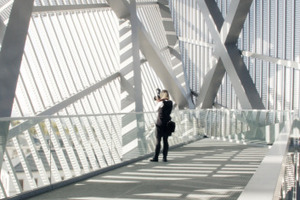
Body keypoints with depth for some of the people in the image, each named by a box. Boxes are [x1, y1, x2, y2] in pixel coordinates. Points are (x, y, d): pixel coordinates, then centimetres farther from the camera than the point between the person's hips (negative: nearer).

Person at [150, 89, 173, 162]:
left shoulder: (161, 103, -14)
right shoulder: (171, 102, 3)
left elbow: (156, 109, 3)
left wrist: (158, 102, 14)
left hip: (160, 123, -5)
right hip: (167, 123, 5)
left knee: (158, 140, 0)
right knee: (165, 140, 9)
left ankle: (156, 157, 3)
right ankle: (164, 157, 8)